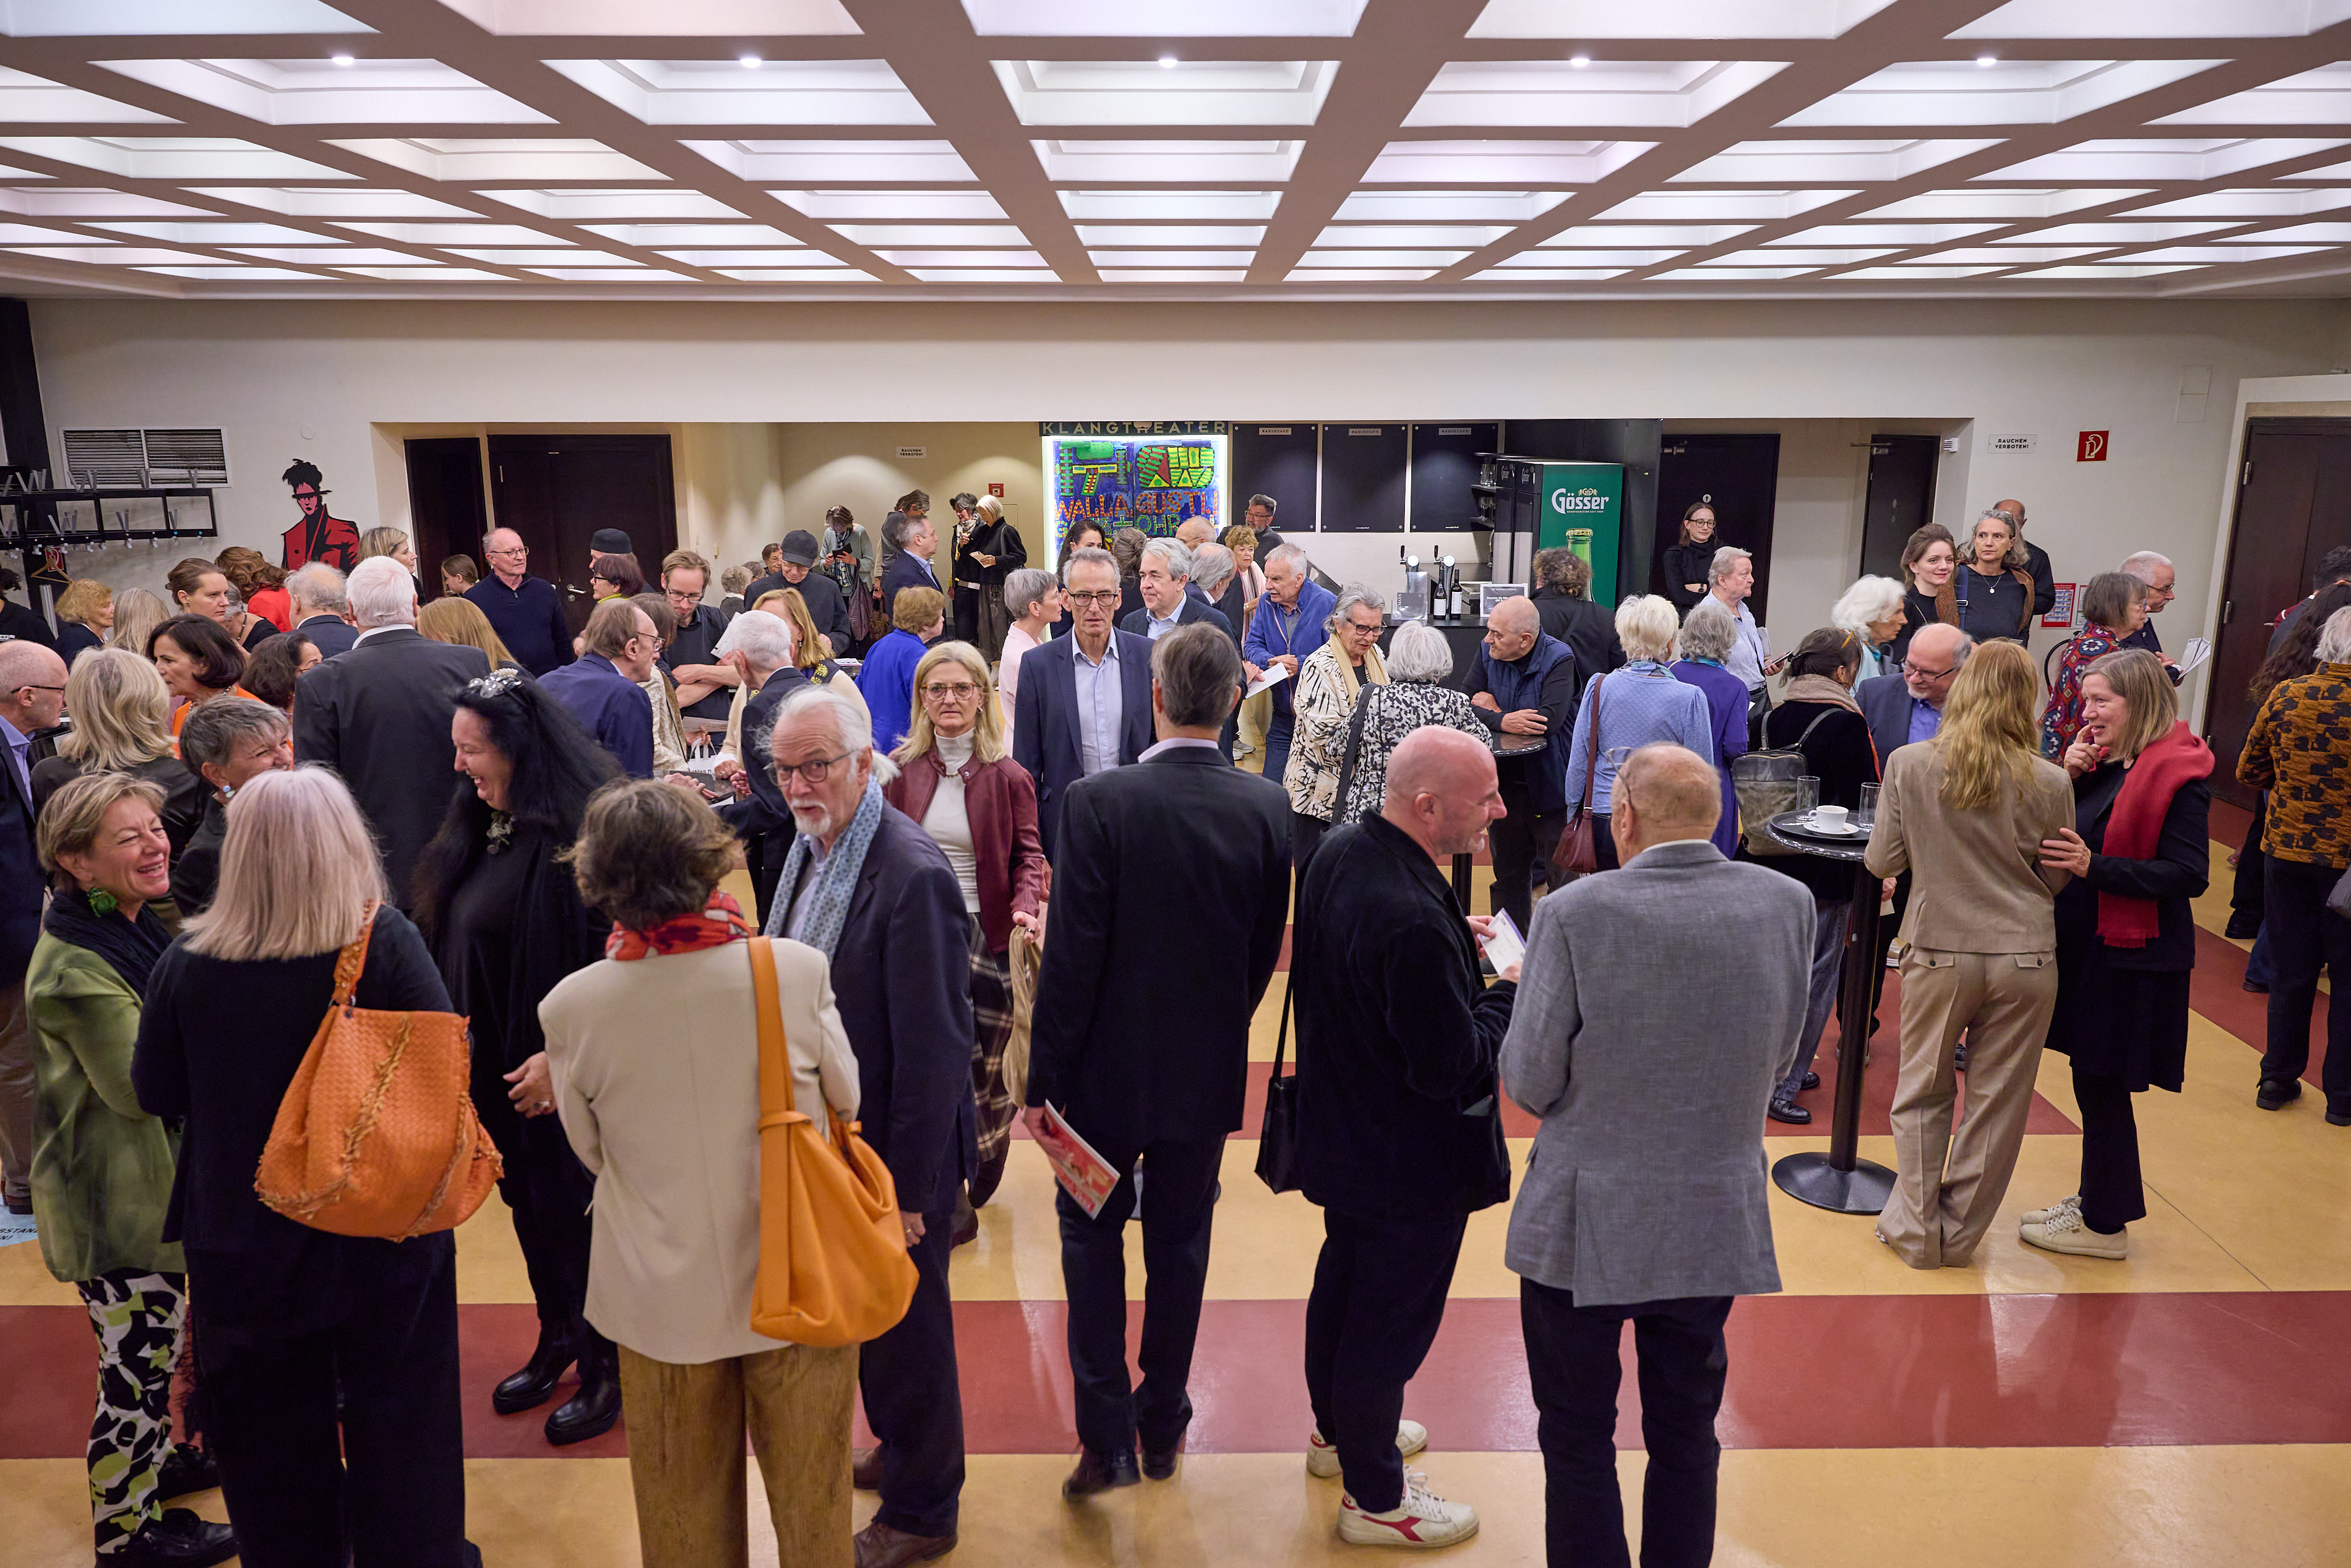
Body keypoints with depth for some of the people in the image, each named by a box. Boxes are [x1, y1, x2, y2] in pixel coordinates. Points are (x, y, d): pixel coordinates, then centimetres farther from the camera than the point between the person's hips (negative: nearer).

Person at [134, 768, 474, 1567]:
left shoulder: (186, 962, -13)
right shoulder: (385, 942, -19)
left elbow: (155, 1093, -1)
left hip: (239, 1239, 2)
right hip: (382, 1231, -2)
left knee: (273, 1441, 22)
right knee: (398, 1420, 17)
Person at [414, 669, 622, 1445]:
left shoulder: (580, 834, -22)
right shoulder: (484, 827, 4)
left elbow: (612, 959, -22)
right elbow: (450, 939, 12)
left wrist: (562, 1054, -21)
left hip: (560, 1070, -8)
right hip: (493, 1061, 8)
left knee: (574, 1210, 6)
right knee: (528, 1205, 20)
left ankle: (604, 1369, 25)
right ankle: (557, 1342, 40)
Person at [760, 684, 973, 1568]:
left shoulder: (913, 876, -27)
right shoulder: (810, 848, 1)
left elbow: (936, 1050, -24)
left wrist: (907, 1189, -20)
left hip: (893, 1160, -8)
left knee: (904, 1327, 11)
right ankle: (898, 1450, 49)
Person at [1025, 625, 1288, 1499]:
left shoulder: (1098, 802, -19)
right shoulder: (1267, 809, -9)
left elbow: (1072, 955, -18)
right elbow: (1266, 951, 0)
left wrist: (1045, 1076, -8)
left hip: (1108, 1066, -3)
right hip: (1209, 1070, 3)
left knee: (1092, 1236, 16)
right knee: (1180, 1244, 18)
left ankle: (1108, 1437, 15)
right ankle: (1162, 1425, 33)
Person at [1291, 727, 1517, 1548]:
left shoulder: (1340, 849, -7)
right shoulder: (1414, 924, -37)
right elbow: (1452, 1067, -29)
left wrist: (1454, 944, 2)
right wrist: (1507, 990, -14)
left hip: (1343, 1131, 9)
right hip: (1410, 1163, -9)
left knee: (1344, 1276, 27)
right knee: (1394, 1316, 11)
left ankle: (1339, 1429, 51)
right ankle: (1375, 1497, 32)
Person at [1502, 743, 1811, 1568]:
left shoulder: (1575, 914, -20)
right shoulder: (1788, 904, -8)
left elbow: (1529, 1083, -14)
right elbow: (1776, 1063, 2)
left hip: (1583, 1225, -3)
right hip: (1717, 1221, 4)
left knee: (1577, 1439, 15)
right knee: (1686, 1436, 22)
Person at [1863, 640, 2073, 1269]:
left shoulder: (1909, 765, -10)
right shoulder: (2050, 782, -8)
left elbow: (1882, 862, -5)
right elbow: (2056, 880, 3)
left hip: (1939, 953, 0)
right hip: (2025, 958, 1)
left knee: (1922, 1094, 15)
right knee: (1997, 1101, 12)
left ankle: (1917, 1230, 21)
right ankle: (1959, 1235, 23)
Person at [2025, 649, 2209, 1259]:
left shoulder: (2177, 775, -15)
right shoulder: (2103, 761, 8)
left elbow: (2189, 874, -19)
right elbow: (2060, 835, 8)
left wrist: (2093, 866, -27)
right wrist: (2069, 775, -6)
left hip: (2131, 957, -7)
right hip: (2085, 945, 7)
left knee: (2102, 1083, 1)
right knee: (2094, 1082, 17)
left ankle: (2105, 1224, 16)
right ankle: (2096, 1197, 31)